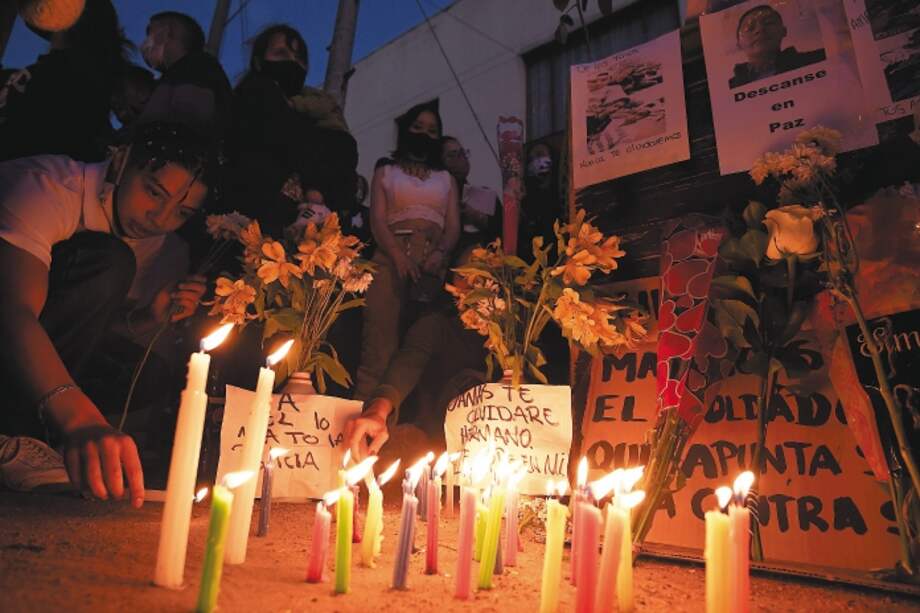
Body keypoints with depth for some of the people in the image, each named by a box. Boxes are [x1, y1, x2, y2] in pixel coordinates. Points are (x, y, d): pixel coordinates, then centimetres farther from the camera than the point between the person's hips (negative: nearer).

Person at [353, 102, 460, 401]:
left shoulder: (446, 178, 24)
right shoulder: (385, 172, 19)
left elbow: (453, 226, 12)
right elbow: (377, 220, 5)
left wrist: (441, 253, -11)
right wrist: (397, 254, -15)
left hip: (433, 261, 2)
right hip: (390, 256, -1)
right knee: (381, 332, -14)